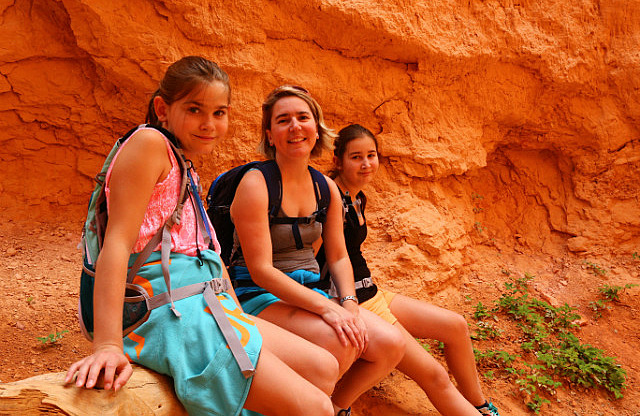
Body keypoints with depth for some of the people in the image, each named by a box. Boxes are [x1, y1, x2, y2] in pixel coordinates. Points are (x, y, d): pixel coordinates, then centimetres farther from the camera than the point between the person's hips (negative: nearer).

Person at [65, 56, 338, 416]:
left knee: (324, 369, 9)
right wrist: (107, 345, -25)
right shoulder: (150, 142, -7)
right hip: (169, 312, -9)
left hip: (205, 307, 9)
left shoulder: (186, 170, 21)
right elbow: (118, 242, -18)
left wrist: (241, 321, 15)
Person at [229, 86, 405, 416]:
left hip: (310, 291, 7)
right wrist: (325, 307, -24)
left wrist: (349, 303, -9)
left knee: (391, 343, -11)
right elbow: (261, 270, -18)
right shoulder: (255, 184, -14)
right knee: (339, 341, -31)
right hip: (260, 297, -6)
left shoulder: (327, 188, 7)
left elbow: (338, 257, 10)